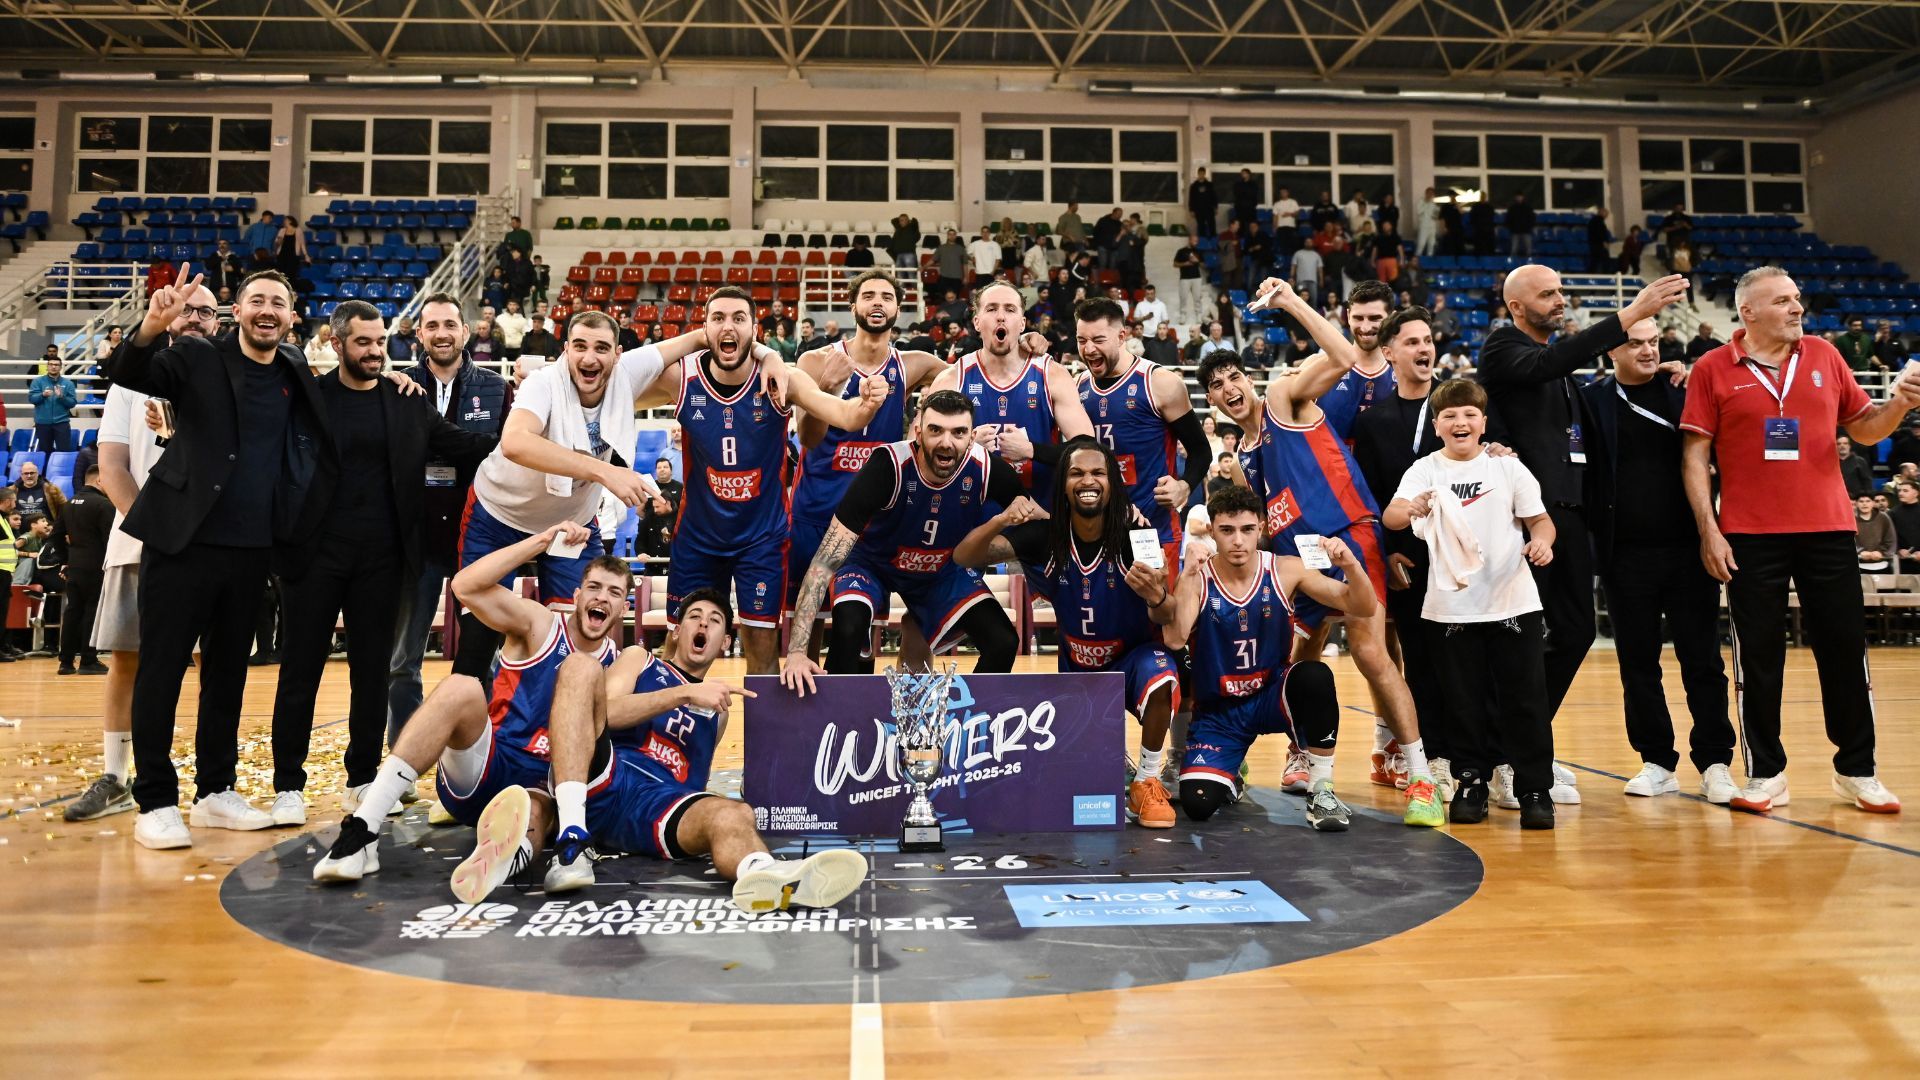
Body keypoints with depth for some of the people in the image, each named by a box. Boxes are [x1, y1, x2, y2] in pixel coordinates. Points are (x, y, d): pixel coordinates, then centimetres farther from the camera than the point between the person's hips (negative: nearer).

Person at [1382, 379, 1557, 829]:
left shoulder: (1508, 467, 2)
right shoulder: (1426, 470, 0)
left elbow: (1539, 519, 5)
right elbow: (1391, 515, -14)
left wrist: (1542, 540, -17)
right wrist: (1409, 510, -37)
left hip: (1513, 601, 0)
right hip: (1453, 604, 0)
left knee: (1525, 699, 2)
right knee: (1466, 701, 8)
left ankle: (1535, 788, 12)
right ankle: (1471, 782, 21)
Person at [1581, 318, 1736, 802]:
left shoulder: (1683, 391, 7)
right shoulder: (1593, 399, 3)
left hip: (1687, 549, 0)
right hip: (1625, 556, 0)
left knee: (1703, 662, 4)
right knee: (1638, 663, 7)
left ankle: (1715, 763, 13)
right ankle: (1657, 762, 18)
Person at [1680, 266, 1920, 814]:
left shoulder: (1824, 356, 9)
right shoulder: (1712, 369, -1)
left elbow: (1865, 428, 16)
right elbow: (1695, 455, -3)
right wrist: (1709, 531, -9)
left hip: (1827, 528, 3)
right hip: (1750, 536, -3)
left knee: (1845, 649, 7)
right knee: (1758, 656, 3)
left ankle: (1856, 771, 20)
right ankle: (1766, 774, 13)